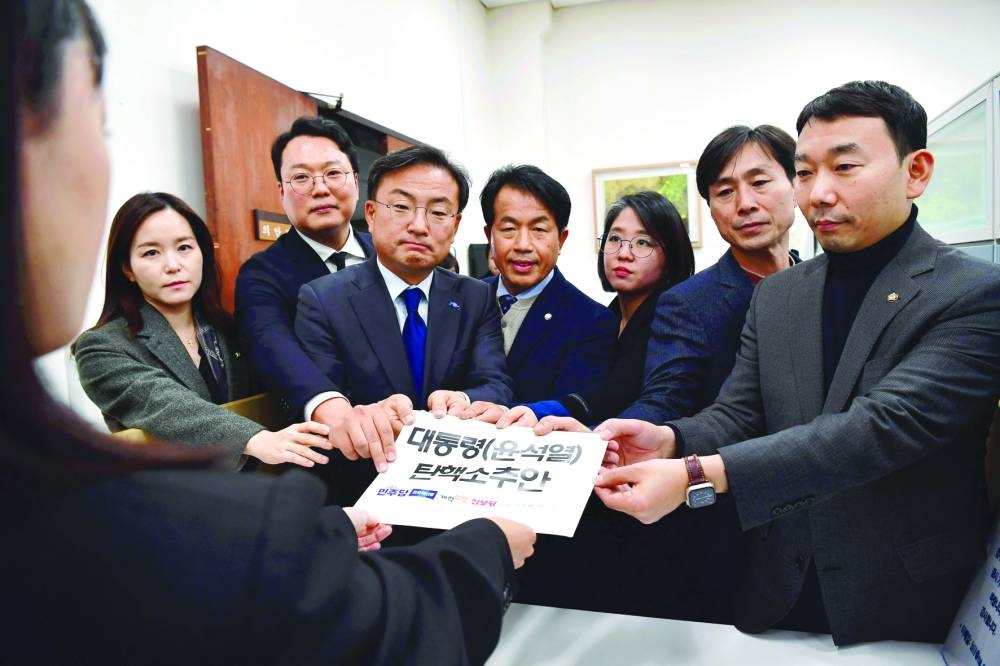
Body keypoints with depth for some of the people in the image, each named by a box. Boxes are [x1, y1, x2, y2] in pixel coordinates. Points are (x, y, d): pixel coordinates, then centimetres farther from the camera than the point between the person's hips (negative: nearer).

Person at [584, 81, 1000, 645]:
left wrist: (697, 477, -35)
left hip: (906, 606, -3)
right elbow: (737, 415, -1)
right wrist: (671, 440, -25)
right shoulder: (776, 297, 3)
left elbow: (888, 425, -27)